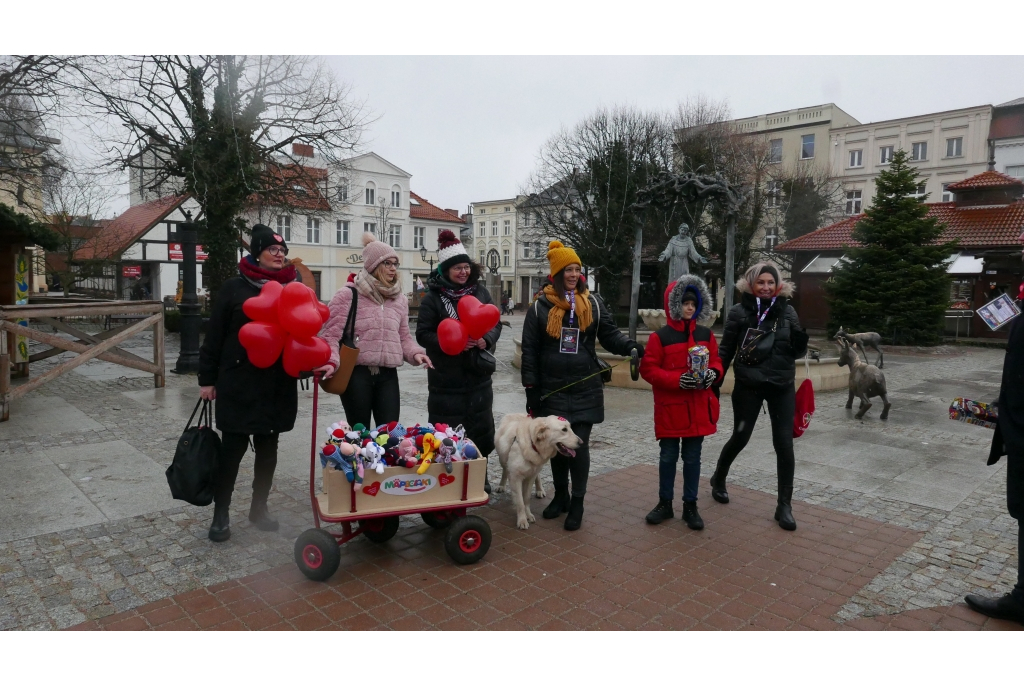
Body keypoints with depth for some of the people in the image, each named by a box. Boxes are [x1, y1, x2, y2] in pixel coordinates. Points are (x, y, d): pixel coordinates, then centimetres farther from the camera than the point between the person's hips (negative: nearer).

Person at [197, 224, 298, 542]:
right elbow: (214, 335, -1)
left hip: (277, 384, 3)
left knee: (268, 448, 12)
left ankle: (259, 508, 27)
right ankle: (220, 514, 18)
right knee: (233, 448, 2)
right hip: (238, 383, -3)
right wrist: (207, 378, -3)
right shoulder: (234, 287, -2)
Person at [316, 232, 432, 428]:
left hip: (388, 375, 5)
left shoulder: (399, 299, 14)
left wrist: (415, 353, -1)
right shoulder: (348, 295, -3)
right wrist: (331, 362, -24)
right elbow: (331, 334, -7)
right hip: (356, 374, -4)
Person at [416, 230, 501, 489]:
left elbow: (496, 323, 11)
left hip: (478, 374, 4)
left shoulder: (480, 291, 7)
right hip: (447, 377, -4)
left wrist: (487, 339, -10)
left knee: (482, 428, 13)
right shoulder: (433, 297, -5)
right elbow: (423, 334, -7)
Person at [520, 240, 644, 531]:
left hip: (585, 389, 0)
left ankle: (577, 502, 14)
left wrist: (629, 345, -19)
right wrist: (531, 389, -4)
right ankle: (560, 496, 31)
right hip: (552, 390, 0)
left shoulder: (592, 303, 5)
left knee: (579, 445, -2)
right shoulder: (540, 307, -1)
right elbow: (529, 350, -1)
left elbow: (610, 334, 3)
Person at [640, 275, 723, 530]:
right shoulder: (660, 336, -7)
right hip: (670, 407, -3)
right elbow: (648, 369, -9)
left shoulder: (706, 334, 5)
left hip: (698, 408, 3)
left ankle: (690, 506, 21)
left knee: (692, 457, 10)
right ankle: (665, 503, 23)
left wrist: (712, 373, -11)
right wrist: (676, 380, -19)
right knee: (668, 456, 8)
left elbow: (716, 361, 12)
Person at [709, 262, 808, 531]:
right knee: (740, 438, 9)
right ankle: (718, 478, 36)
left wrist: (800, 340, -17)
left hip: (782, 387, 2)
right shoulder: (739, 312, -6)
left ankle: (784, 505, 11)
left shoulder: (787, 311, 2)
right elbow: (726, 350, -1)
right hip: (748, 386, -2)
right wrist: (715, 382, -6)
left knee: (784, 443, 0)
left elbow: (797, 352, 5)